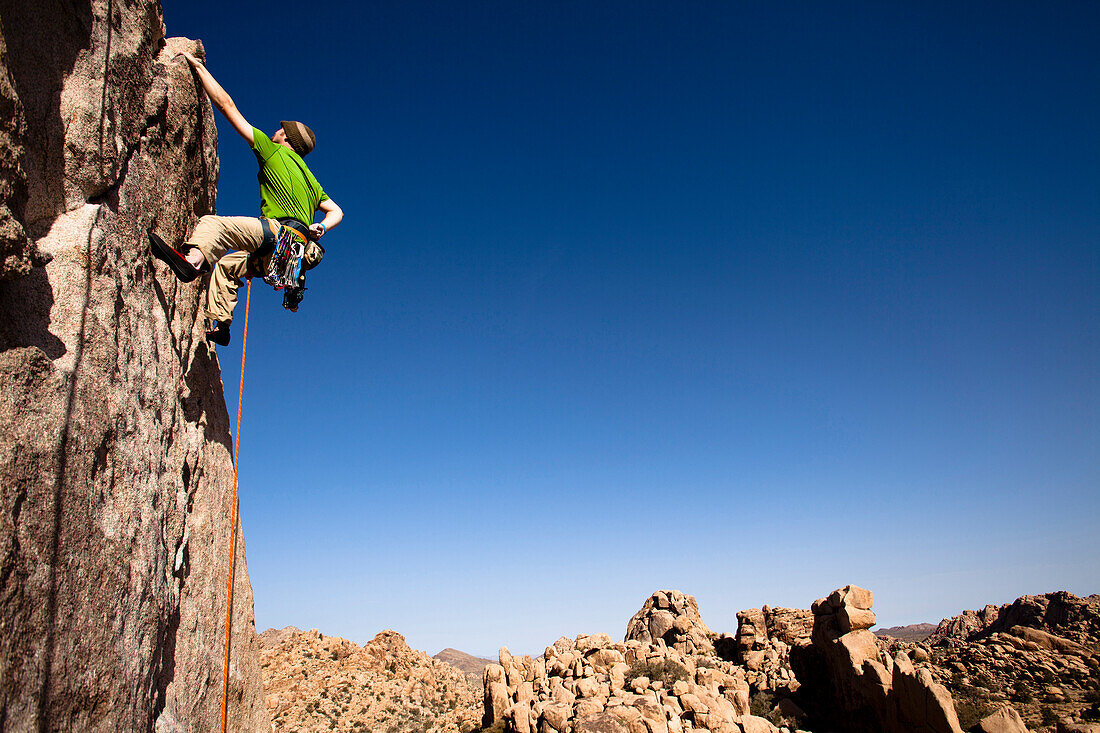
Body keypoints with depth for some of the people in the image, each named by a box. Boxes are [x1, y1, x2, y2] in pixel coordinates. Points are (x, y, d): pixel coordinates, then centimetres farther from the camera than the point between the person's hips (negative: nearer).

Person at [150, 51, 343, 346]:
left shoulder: (273, 151, 7)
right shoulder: (310, 179, 29)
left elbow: (227, 105, 8)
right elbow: (336, 212, 25)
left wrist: (198, 67, 15)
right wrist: (322, 227, 6)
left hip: (279, 234, -8)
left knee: (213, 223, -20)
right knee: (225, 264, 22)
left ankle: (192, 260, -50)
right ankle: (218, 324, 15)